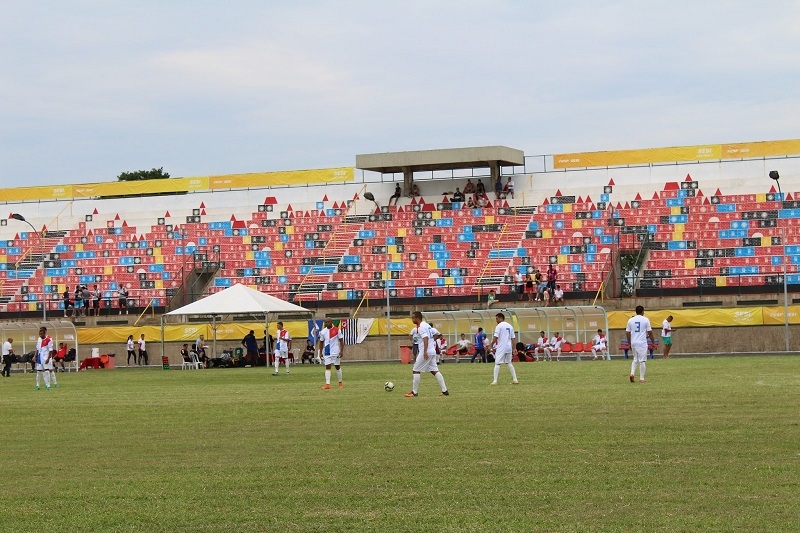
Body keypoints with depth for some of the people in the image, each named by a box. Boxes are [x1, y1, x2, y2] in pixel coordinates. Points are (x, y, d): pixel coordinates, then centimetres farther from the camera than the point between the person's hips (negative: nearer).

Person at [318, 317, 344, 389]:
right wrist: (321, 352, 7)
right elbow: (321, 342, 12)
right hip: (327, 352, 2)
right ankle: (327, 384, -10)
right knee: (327, 367, -5)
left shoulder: (336, 330, -5)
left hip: (335, 352, -2)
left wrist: (341, 351, -9)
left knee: (337, 366, 7)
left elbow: (341, 340, -2)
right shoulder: (323, 331, 4)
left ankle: (340, 383, 21)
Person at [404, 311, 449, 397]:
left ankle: (414, 392, -1)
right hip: (432, 352, 9)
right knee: (434, 371, 8)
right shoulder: (426, 325, 17)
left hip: (425, 353, -9)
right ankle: (445, 390, 2)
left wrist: (425, 351, -31)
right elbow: (432, 336, 23)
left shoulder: (421, 327, -12)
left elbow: (426, 338, -24)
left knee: (415, 371, -2)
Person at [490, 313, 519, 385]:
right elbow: (513, 339, 13)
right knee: (509, 363, 16)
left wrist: (491, 346, -2)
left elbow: (495, 338, -13)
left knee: (497, 364, -5)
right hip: (509, 347, 6)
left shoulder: (499, 326, -8)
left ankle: (495, 381, -12)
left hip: (501, 348, -6)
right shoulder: (510, 326, 12)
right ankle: (515, 379, 14)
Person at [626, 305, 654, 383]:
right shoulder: (645, 320, -3)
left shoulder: (630, 320, 6)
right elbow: (650, 332, -3)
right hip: (642, 343, -4)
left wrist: (629, 344, 17)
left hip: (633, 343, 4)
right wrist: (653, 342, 8)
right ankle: (641, 378, 2)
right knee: (642, 360, 1)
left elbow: (627, 333, 8)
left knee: (635, 359, 18)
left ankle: (632, 373, -2)